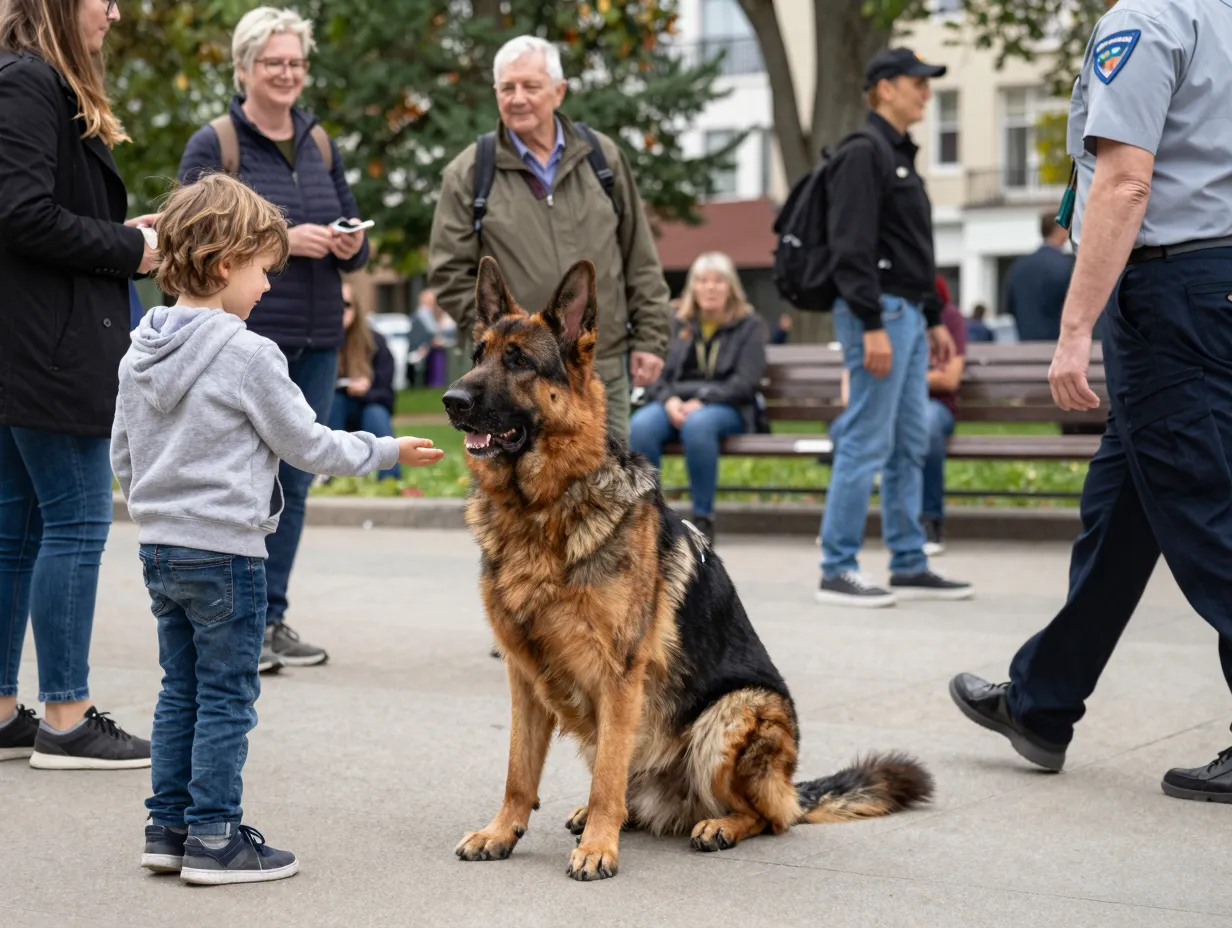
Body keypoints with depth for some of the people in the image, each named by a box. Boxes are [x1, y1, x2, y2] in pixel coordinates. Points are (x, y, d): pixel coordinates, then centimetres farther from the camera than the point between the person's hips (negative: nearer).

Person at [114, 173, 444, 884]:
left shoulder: (141, 353, 7)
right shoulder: (247, 355, -15)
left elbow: (123, 456, 14)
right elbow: (308, 445, -9)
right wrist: (387, 452, 4)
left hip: (160, 549, 8)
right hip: (225, 551, -7)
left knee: (180, 691, 15)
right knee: (227, 698, 1)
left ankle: (169, 827, 19)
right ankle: (214, 840, 4)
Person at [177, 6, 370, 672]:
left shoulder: (321, 145, 15)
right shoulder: (211, 147, -2)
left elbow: (355, 238, 18)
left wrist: (350, 247, -5)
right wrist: (283, 240, -18)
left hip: (316, 342, 6)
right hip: (244, 338, -6)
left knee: (294, 484, 9)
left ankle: (273, 615, 17)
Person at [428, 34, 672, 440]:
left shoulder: (603, 157, 7)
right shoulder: (468, 174, -1)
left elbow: (640, 258, 10)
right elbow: (450, 273, 0)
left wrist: (649, 337, 5)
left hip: (604, 370, 2)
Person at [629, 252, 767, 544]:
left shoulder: (749, 325, 9)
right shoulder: (678, 325, 17)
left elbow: (745, 382, -3)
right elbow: (657, 375, 10)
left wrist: (701, 401, -17)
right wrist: (669, 400, -13)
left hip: (725, 408, -3)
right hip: (675, 403, 3)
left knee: (697, 424, -40)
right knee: (640, 426, -32)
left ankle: (703, 517, -28)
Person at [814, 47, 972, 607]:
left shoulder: (900, 156, 20)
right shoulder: (863, 153, -10)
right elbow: (852, 249, -18)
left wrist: (934, 319, 21)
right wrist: (873, 325, -23)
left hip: (907, 315, 10)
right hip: (877, 314, -10)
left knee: (911, 445, 11)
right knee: (866, 445, -9)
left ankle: (910, 566, 16)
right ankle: (837, 571, -4)